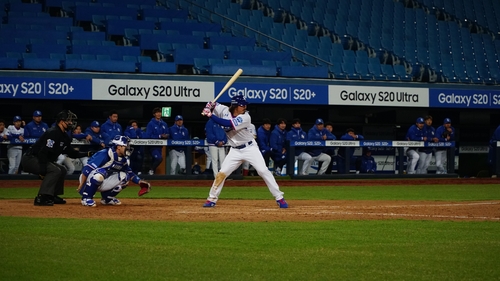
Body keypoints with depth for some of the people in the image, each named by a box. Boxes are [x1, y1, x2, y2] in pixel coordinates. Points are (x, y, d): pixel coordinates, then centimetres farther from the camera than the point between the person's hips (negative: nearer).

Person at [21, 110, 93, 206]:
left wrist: (88, 154, 5)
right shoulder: (53, 133, -20)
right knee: (55, 170, -26)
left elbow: (72, 153, 18)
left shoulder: (65, 137, 11)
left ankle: (53, 196, 16)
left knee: (62, 170, 17)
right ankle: (41, 198, -30)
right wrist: (43, 171, -31)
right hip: (30, 158, -11)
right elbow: (43, 152, -28)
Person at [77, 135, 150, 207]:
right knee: (101, 172, -38)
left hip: (102, 184, 7)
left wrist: (139, 181, -3)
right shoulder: (105, 155, -25)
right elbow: (87, 169, -27)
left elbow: (130, 173, 13)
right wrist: (81, 185, -28)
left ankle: (107, 198, 8)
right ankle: (86, 198, -22)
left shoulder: (124, 159, 0)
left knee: (124, 176, -5)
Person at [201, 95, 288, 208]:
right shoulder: (225, 111, -6)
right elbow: (213, 105, 10)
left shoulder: (245, 117, -20)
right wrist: (209, 107, -15)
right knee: (222, 173, -2)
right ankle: (212, 199, 11)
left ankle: (279, 198, -8)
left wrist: (210, 115, -31)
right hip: (235, 151, 4)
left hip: (250, 148, -4)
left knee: (264, 171, -12)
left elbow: (228, 124, -31)